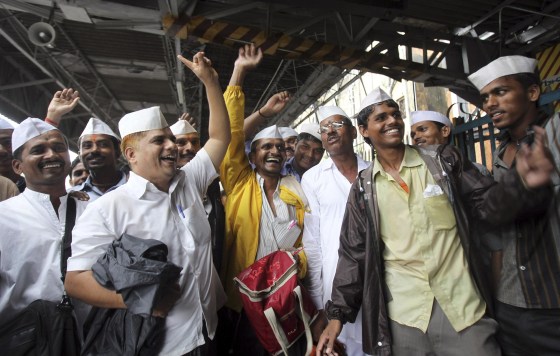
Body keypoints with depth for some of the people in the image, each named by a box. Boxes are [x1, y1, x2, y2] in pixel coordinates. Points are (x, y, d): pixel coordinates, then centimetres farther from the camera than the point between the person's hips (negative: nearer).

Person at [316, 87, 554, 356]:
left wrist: (522, 183, -23)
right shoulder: (363, 189, 1)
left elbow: (487, 205, -1)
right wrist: (338, 313, 0)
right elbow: (353, 253, 2)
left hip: (462, 305, 0)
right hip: (402, 315, 1)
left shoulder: (444, 162, 1)